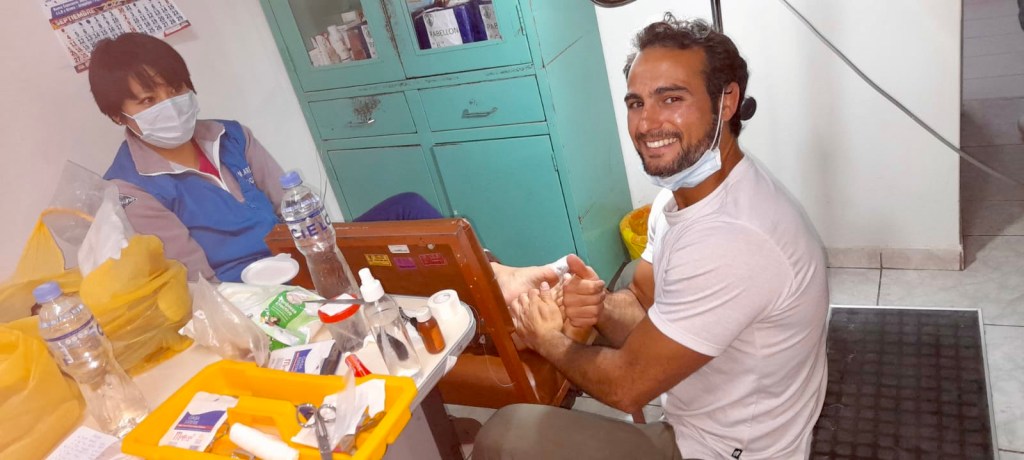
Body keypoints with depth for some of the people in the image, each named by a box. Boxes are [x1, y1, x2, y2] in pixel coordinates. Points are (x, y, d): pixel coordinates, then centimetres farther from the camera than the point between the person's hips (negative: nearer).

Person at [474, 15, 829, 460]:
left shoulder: (732, 241, -35)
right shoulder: (690, 193, -2)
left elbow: (626, 386, -27)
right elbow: (640, 307, 3)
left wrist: (549, 340, -8)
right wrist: (600, 306, -20)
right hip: (700, 424, 9)